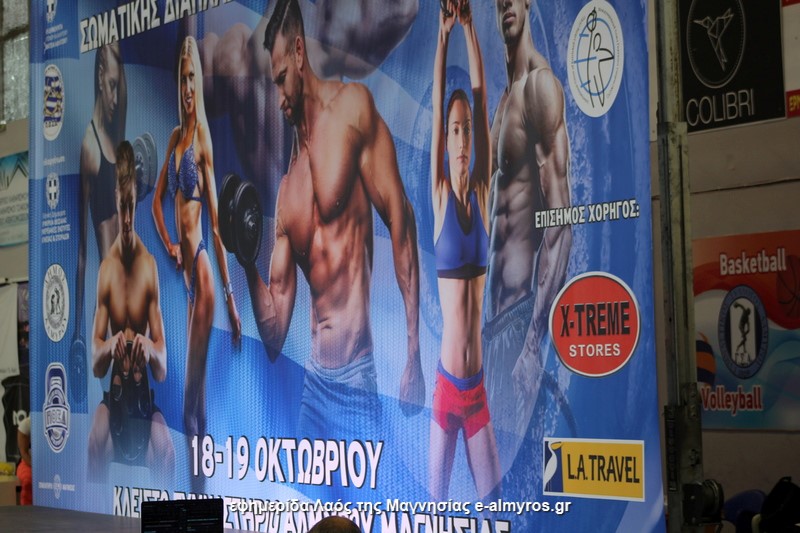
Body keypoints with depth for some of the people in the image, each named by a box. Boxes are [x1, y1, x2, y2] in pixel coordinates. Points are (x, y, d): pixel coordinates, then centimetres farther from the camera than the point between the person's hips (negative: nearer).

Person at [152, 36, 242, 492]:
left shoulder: (203, 139, -9)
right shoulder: (174, 138, 11)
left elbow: (217, 220, -13)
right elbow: (158, 200, 21)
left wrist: (230, 294, -16)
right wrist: (168, 245, 4)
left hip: (201, 259, -7)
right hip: (179, 259, 7)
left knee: (198, 370, -5)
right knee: (182, 368, 11)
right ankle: (188, 437, 18)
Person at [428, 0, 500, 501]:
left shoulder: (481, 190, 6)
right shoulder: (441, 192, -1)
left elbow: (481, 98, 1)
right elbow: (437, 104, -6)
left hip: (479, 381, 3)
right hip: (447, 382, -3)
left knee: (493, 496, 3)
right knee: (438, 499, 2)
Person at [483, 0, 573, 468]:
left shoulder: (542, 84, -10)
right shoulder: (504, 97, 19)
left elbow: (561, 219, -18)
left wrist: (535, 331, -25)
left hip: (526, 305, -9)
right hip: (496, 301, 9)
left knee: (518, 431, -9)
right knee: (494, 432, 10)